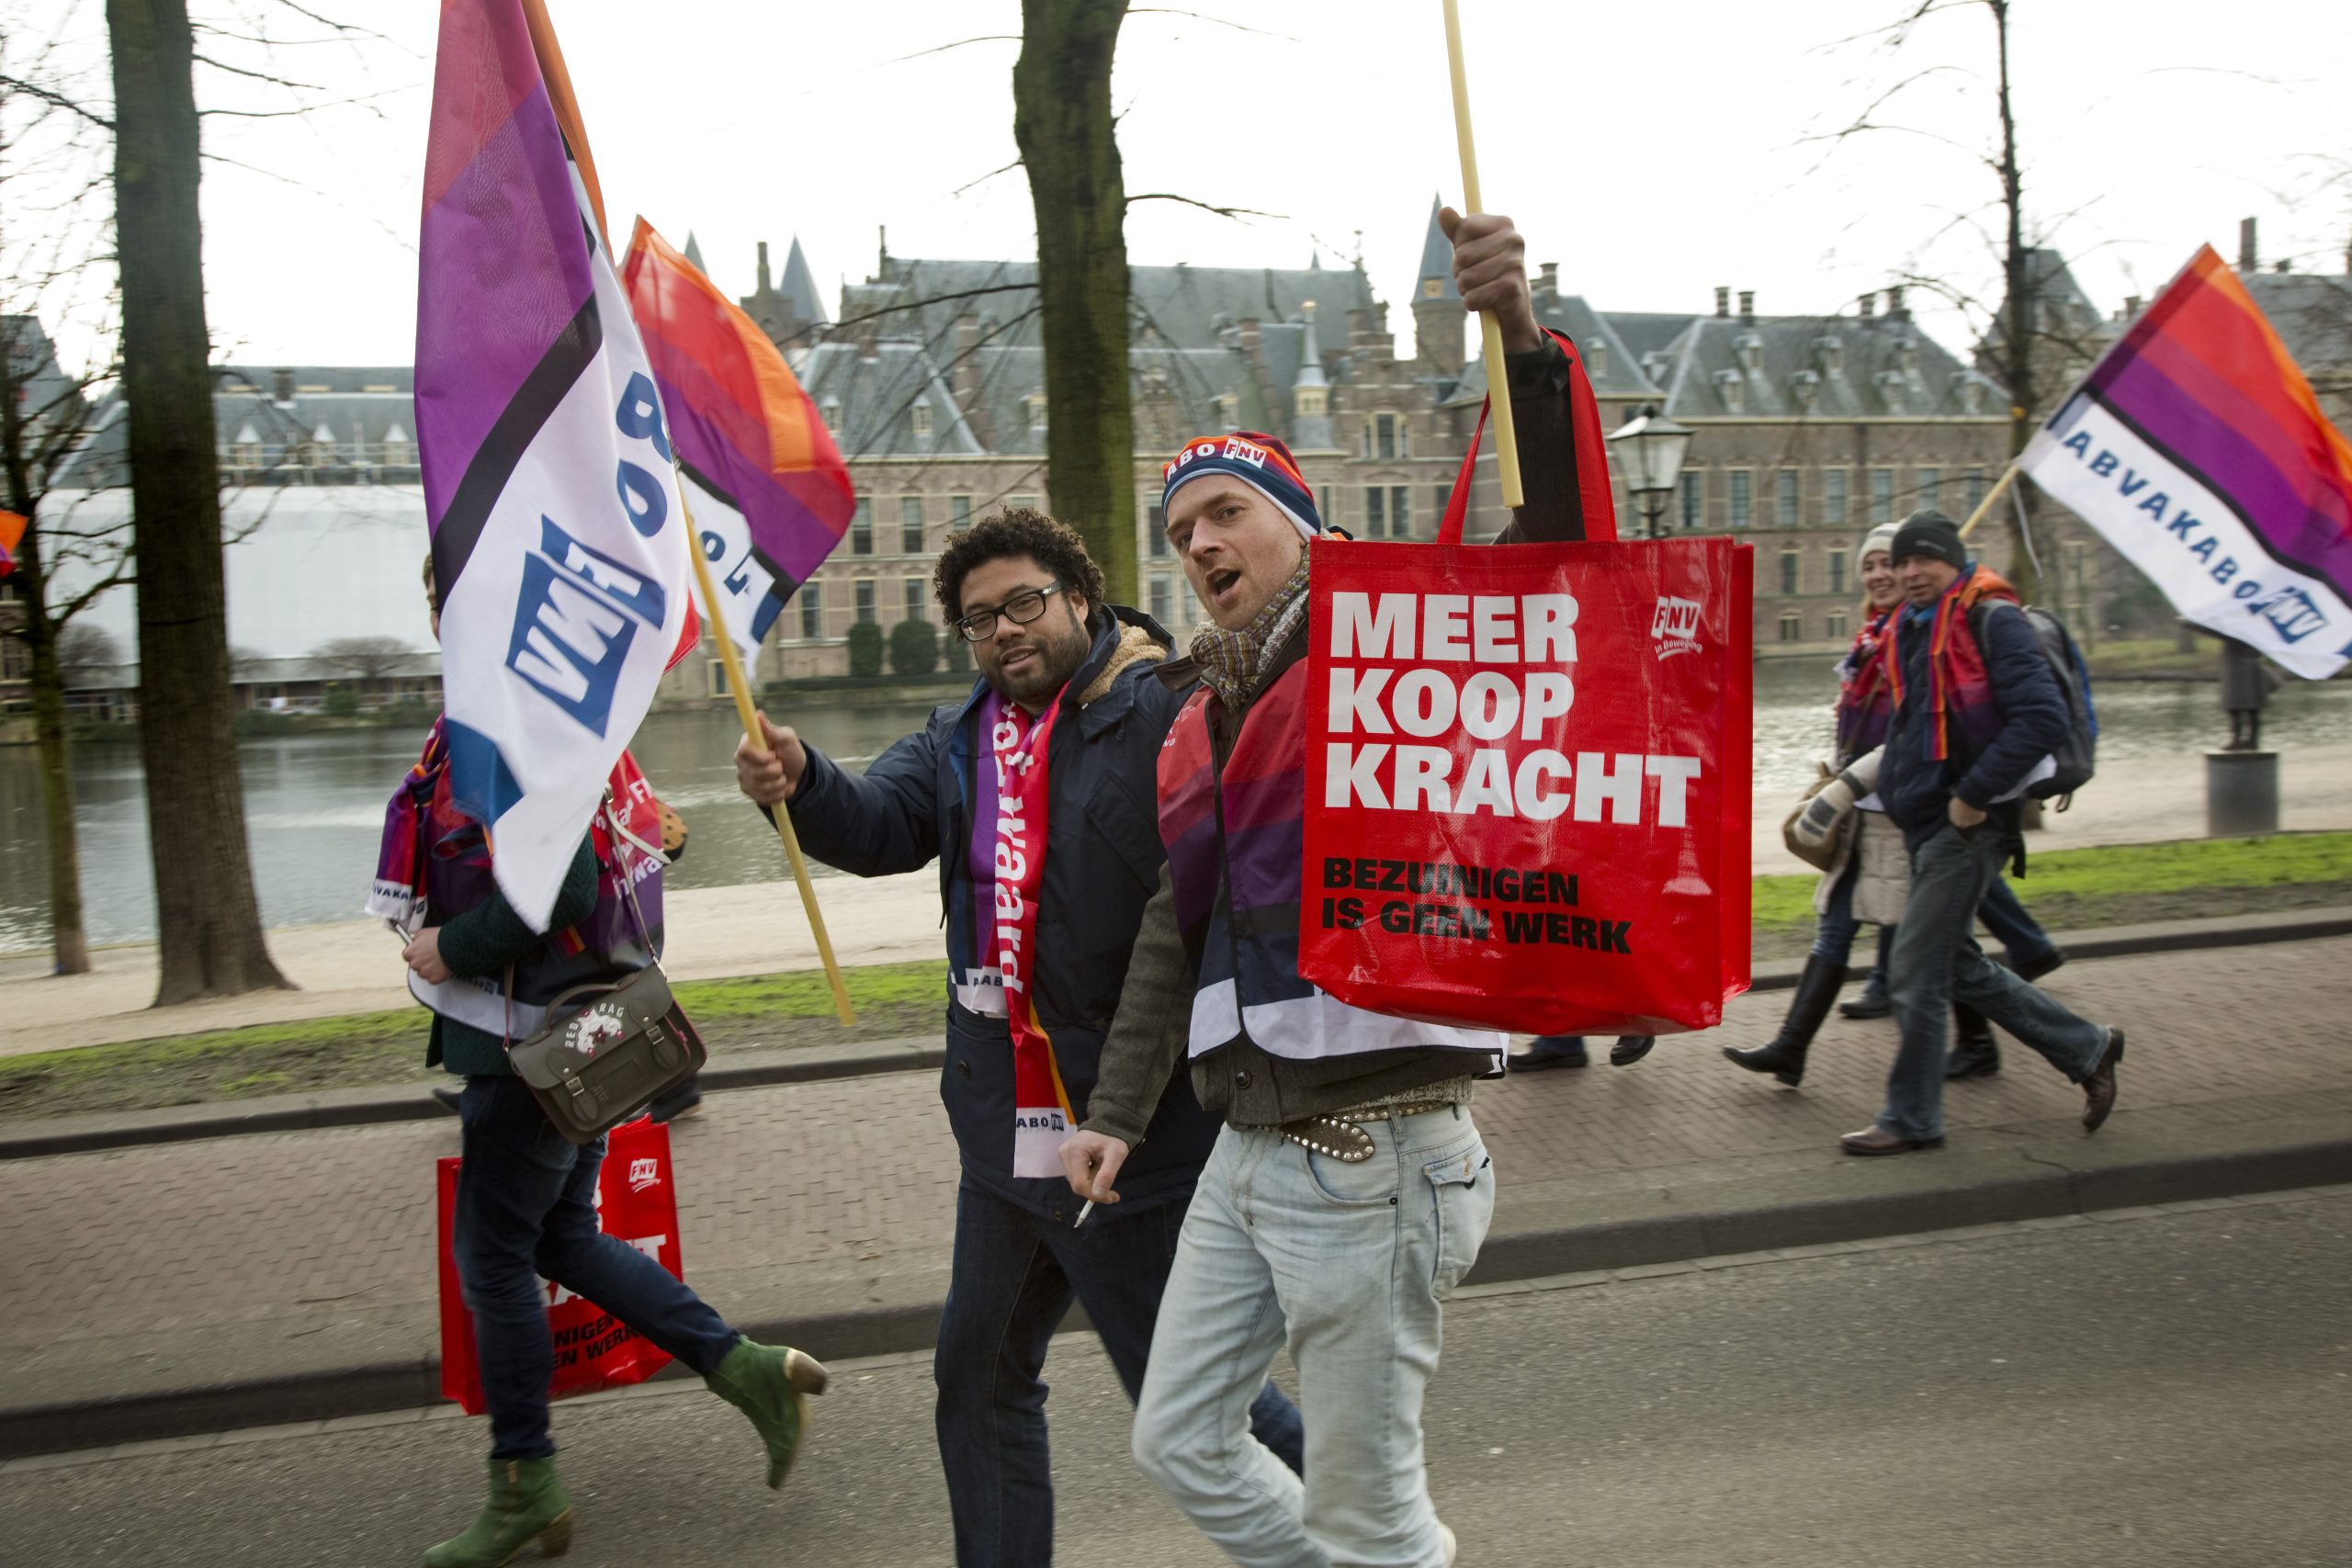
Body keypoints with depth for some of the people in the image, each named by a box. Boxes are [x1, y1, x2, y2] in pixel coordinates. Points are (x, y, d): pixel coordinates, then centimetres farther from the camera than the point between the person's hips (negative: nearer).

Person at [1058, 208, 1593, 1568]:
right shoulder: (1205, 721, 14)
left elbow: (1553, 560, -27)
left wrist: (1524, 346, -41)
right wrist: (1118, 1114, 18)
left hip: (1371, 1155, -8)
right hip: (1248, 1151, 9)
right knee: (1181, 1442, 19)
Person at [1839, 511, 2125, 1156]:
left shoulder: (1992, 621, -11)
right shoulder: (1909, 630, 14)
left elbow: (2043, 719, -20)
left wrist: (1973, 795, -20)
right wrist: (1894, 790, 16)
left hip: (1968, 825, -9)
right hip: (1925, 824, 9)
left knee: (1918, 968, -5)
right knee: (1958, 964, 15)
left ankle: (1911, 1118, 7)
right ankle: (2087, 1048, 29)